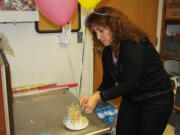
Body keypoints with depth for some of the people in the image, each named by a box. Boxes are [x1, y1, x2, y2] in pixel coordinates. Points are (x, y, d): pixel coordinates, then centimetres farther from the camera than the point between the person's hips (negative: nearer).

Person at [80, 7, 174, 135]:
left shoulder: (134, 46, -25)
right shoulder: (107, 52, -1)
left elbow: (129, 83, -29)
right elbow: (108, 82, 0)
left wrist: (99, 97, -32)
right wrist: (94, 95, -19)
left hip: (156, 100, -6)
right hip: (130, 99, 7)